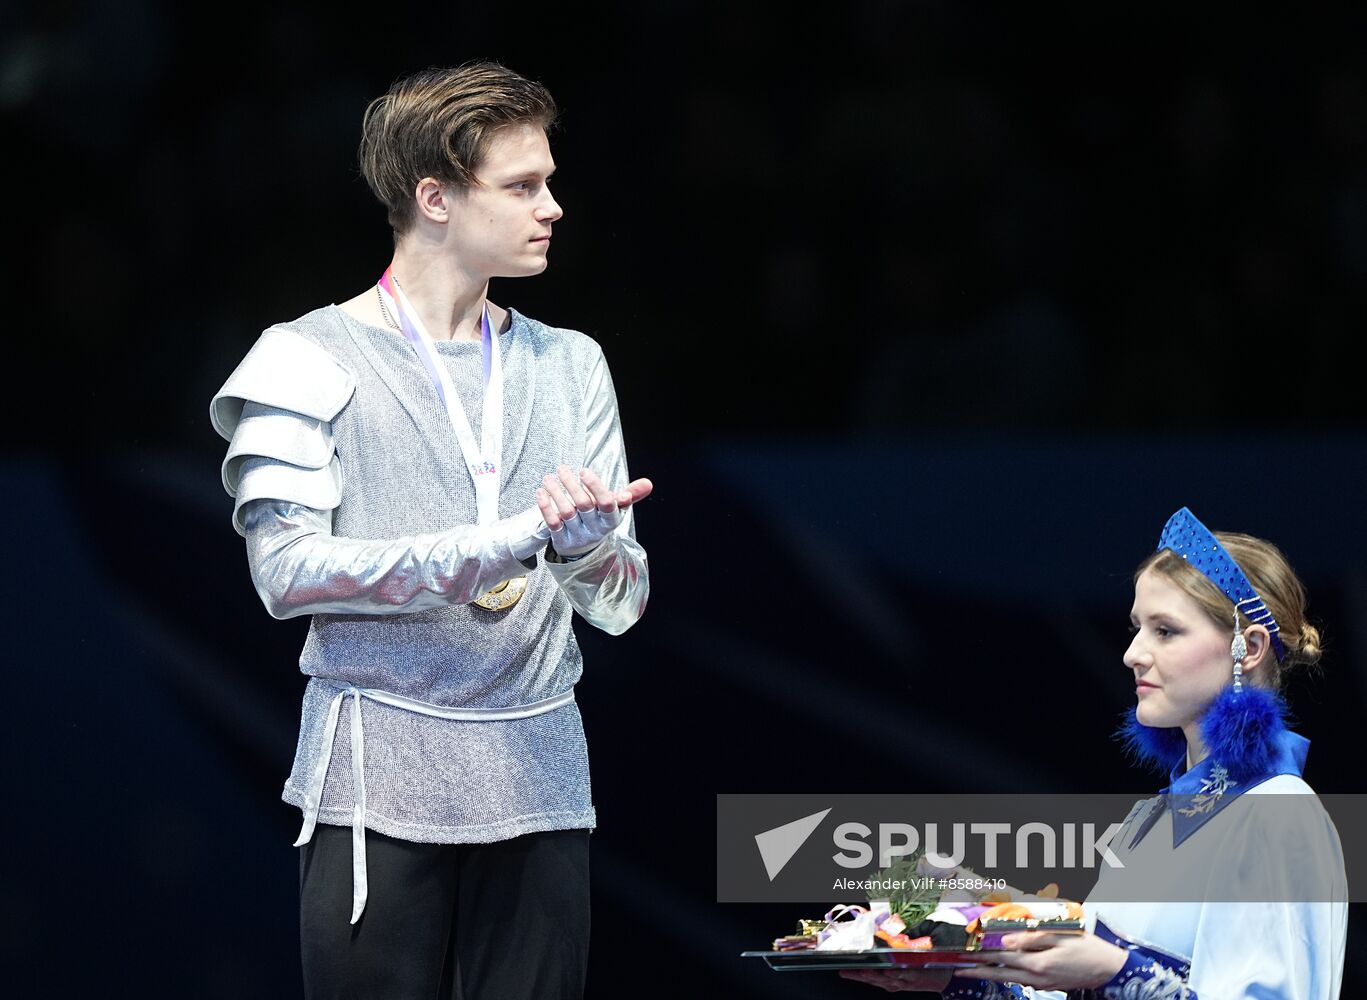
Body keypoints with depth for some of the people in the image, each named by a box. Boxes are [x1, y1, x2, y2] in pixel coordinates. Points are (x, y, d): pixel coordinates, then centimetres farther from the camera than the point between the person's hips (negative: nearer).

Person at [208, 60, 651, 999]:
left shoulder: (569, 366, 14)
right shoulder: (312, 358, 0)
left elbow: (622, 603, 10)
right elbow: (285, 570, -12)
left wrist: (584, 541, -14)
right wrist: (499, 544, -18)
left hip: (539, 775, 4)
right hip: (380, 781, -4)